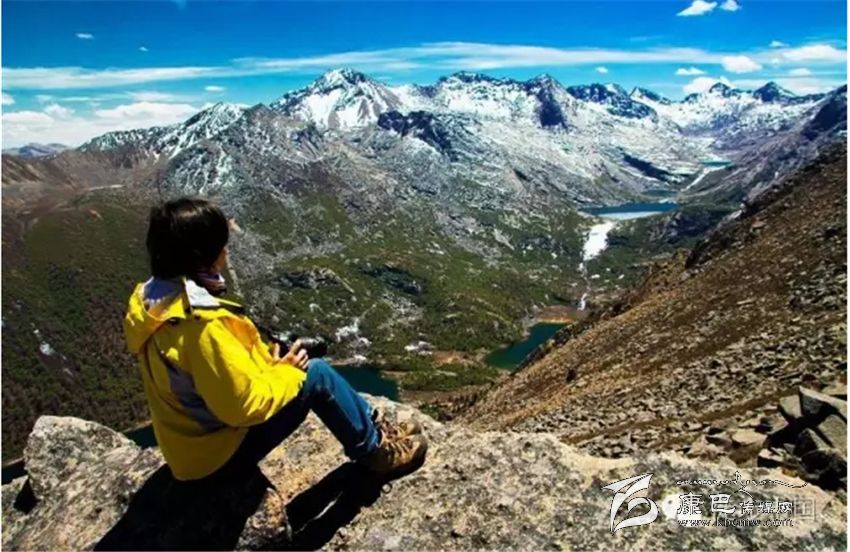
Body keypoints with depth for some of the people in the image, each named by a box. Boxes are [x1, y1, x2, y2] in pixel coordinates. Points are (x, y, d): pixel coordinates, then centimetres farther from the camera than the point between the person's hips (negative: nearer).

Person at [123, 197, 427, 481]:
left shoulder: (149, 299, -3)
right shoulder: (203, 325, -34)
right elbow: (245, 405, -28)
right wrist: (282, 372, -12)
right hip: (220, 449, -9)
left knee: (301, 362, 11)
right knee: (317, 375, -11)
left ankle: (372, 425, 22)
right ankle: (375, 451, 10)